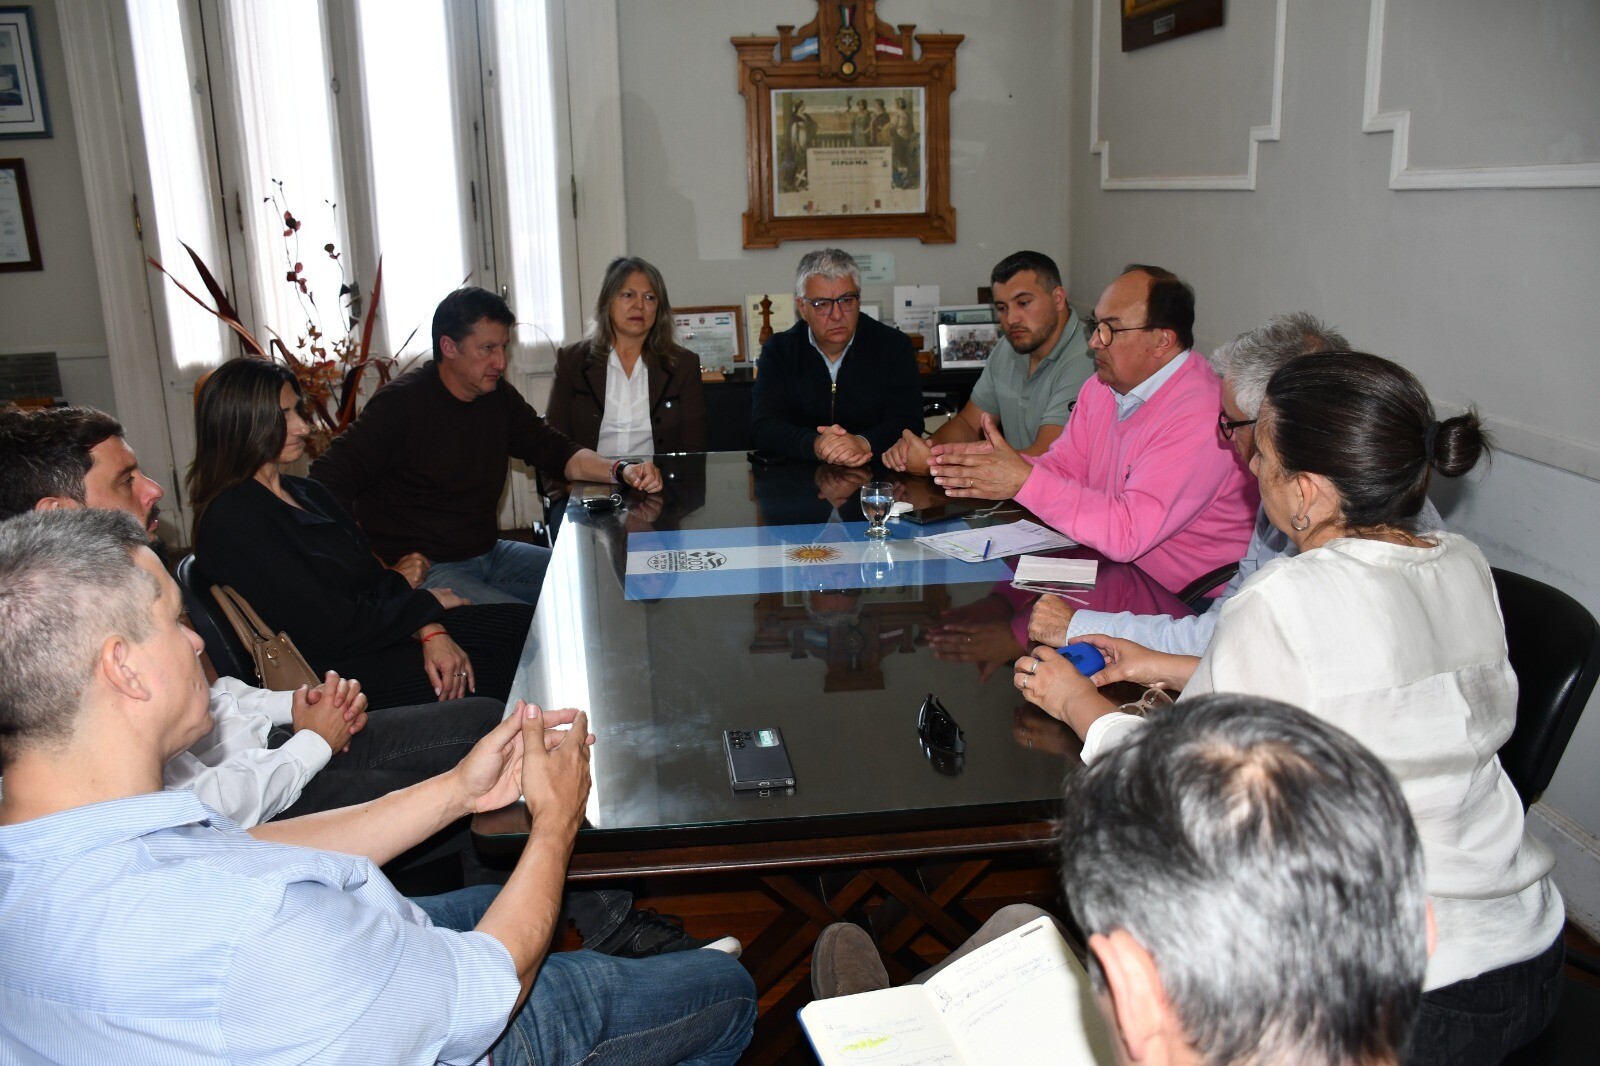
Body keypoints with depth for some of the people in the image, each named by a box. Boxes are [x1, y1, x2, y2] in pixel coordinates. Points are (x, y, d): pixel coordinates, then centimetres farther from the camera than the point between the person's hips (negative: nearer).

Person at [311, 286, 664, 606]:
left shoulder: (499, 397, 7)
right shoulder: (400, 404, -15)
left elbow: (555, 451, 10)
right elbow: (327, 487, -20)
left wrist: (620, 470, -11)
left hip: (488, 553, 8)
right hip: (425, 570, -8)